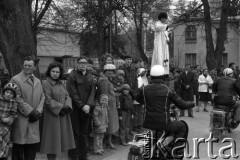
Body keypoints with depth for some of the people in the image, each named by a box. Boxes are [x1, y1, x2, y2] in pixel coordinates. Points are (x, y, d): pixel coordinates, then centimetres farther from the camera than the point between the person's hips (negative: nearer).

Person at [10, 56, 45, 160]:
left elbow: (42, 97, 15)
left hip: (34, 120, 6)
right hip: (21, 119, -6)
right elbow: (17, 99, -13)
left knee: (33, 145, 8)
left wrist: (38, 111, -1)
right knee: (19, 146, 1)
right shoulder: (15, 80, -6)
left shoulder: (38, 81, 16)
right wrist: (30, 111, -13)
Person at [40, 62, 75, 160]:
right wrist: (60, 108, -15)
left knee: (59, 139, 10)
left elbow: (67, 96, 9)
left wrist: (67, 107, -9)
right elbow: (48, 100, -15)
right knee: (52, 139, -1)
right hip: (52, 115, -6)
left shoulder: (61, 84, 12)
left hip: (63, 115, 7)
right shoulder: (46, 83, -8)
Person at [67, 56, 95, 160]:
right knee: (75, 134, -1)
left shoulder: (90, 76, 12)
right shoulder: (72, 76, -4)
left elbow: (92, 92, 6)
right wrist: (82, 106, -13)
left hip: (86, 109, 4)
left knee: (84, 134, 8)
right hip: (75, 109, -4)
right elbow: (73, 93, -9)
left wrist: (88, 105, -8)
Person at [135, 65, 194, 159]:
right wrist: (192, 104, 19)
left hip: (148, 124, 3)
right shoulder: (168, 91, -8)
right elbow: (182, 105, -1)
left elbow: (138, 98, 21)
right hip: (164, 125, -3)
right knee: (183, 126, 22)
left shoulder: (144, 89, 0)